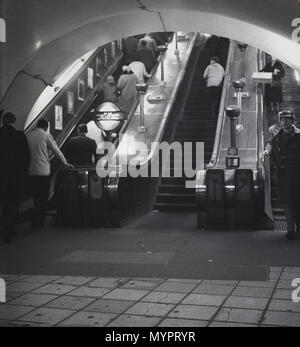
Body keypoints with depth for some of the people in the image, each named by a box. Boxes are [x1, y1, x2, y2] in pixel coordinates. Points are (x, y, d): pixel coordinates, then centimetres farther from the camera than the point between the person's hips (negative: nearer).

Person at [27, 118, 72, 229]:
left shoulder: (28, 136, 7)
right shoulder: (46, 136, -6)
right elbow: (56, 150, -2)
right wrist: (65, 163, 10)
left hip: (32, 171, 5)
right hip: (43, 170, -5)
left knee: (36, 196, 15)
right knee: (43, 197, 2)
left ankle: (36, 221, 21)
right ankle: (38, 221, -1)